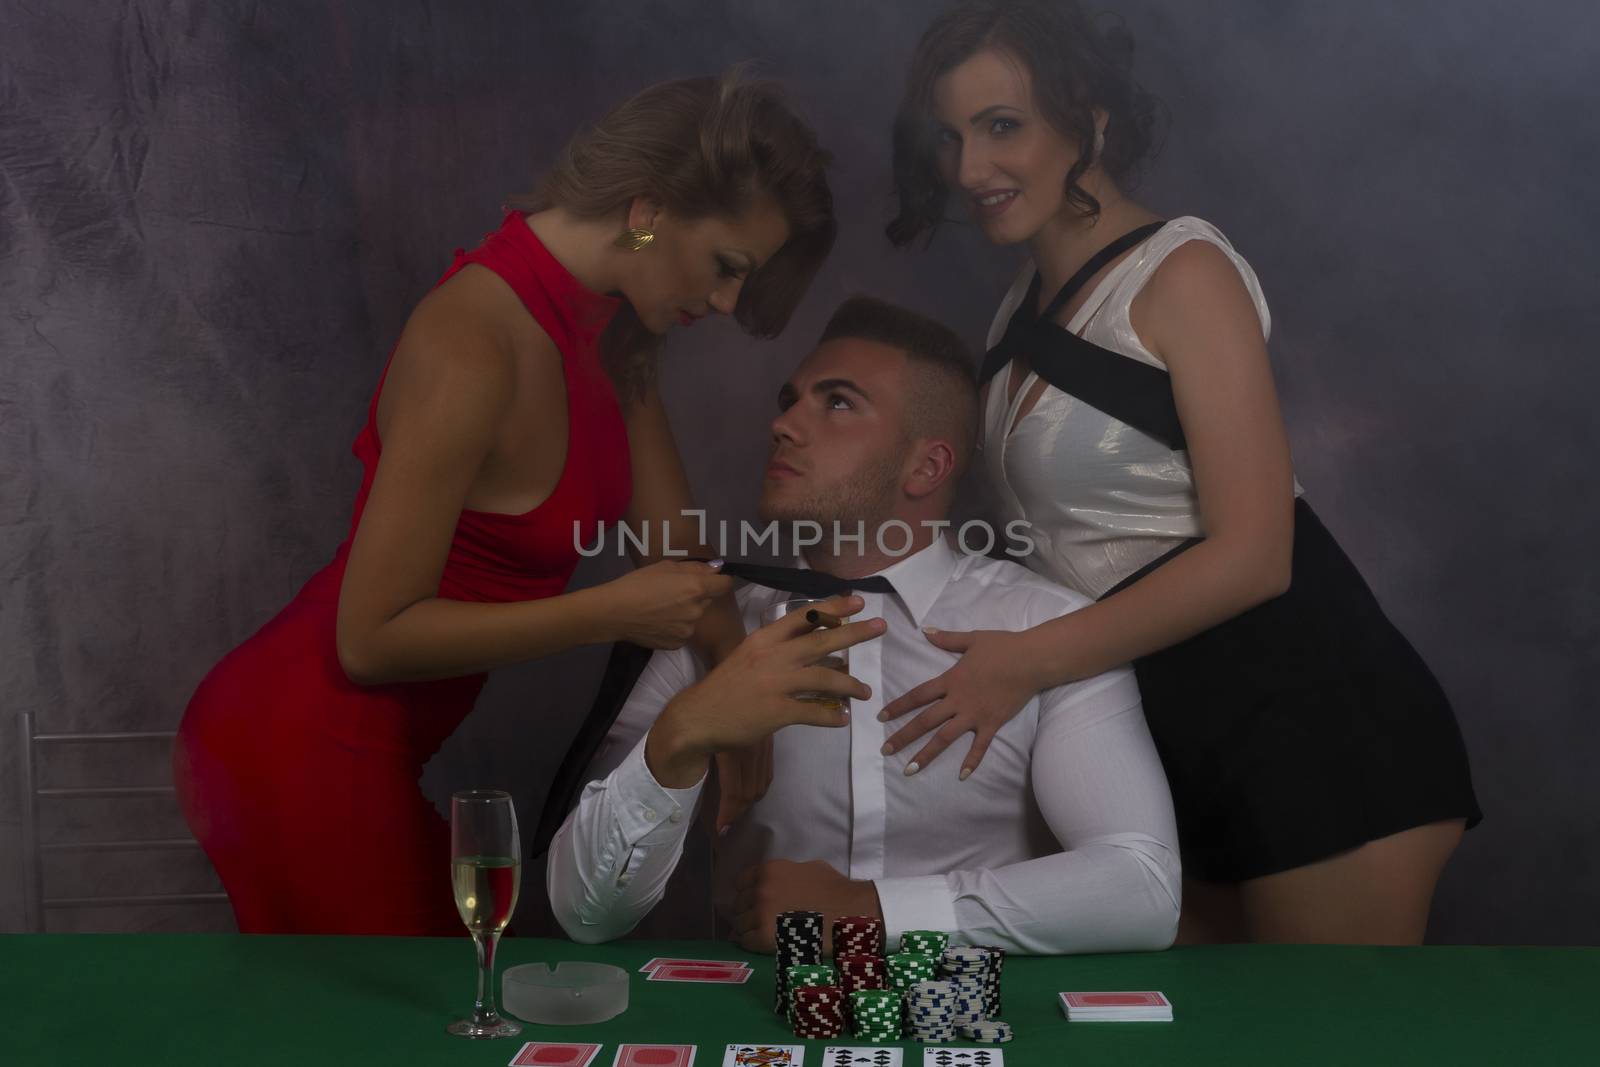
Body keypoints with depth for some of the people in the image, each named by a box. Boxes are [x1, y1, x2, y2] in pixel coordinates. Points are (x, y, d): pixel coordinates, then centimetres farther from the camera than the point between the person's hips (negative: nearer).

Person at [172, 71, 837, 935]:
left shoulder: (609, 332, 2)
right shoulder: (475, 346, -26)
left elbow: (676, 548, 6)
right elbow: (371, 637, -24)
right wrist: (613, 613, -23)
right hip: (303, 761, -9)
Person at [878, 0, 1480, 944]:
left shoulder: (1182, 271, -9)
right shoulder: (1027, 312, 15)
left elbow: (1251, 553, -18)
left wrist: (1029, 663, -18)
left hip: (1309, 719, -8)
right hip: (1174, 742, 8)